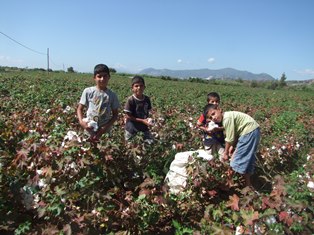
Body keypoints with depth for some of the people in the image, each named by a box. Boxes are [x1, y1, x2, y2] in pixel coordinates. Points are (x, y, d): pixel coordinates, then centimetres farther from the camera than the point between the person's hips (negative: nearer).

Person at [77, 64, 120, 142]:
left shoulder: (112, 95, -2)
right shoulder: (88, 91, -3)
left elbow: (115, 114, 2)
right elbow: (80, 109, 3)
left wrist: (105, 128, -11)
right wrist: (81, 122, -16)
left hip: (105, 132, 1)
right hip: (89, 130, 0)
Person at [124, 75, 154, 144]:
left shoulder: (147, 99, -3)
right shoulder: (130, 100, -18)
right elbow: (128, 116, -16)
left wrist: (148, 120, -13)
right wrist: (142, 121, -20)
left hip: (144, 127, 4)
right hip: (132, 128, -4)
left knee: (151, 143, 5)